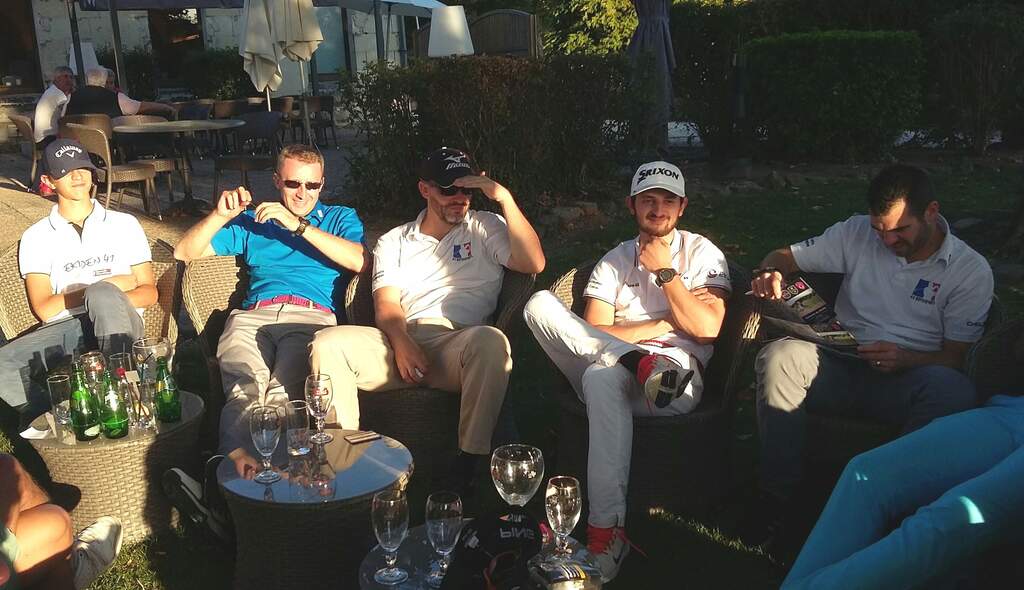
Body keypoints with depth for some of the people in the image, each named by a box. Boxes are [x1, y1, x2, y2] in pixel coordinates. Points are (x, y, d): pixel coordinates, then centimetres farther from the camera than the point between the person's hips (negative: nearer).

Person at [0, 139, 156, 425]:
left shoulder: (124, 224, 18)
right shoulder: (36, 237, 15)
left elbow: (149, 293, 10)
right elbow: (44, 309, 3)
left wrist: (105, 296, -10)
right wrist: (109, 287, -2)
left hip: (119, 326, 0)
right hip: (65, 330, 1)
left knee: (102, 294, -37)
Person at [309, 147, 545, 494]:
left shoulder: (486, 228, 20)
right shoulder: (393, 242, 23)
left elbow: (534, 264, 2)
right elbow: (386, 304, 7)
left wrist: (504, 198, -3)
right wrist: (401, 343, -15)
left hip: (458, 347, -2)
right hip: (400, 343, 2)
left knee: (491, 340, -37)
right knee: (328, 343, -24)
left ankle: (469, 463, -30)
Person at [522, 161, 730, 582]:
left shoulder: (702, 253, 15)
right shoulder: (614, 261, 20)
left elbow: (706, 328, 0)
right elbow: (593, 332, 6)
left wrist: (664, 271, -1)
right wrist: (663, 324, 1)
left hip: (679, 377, -3)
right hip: (620, 364, 3)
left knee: (603, 375, -39)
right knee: (540, 304, -18)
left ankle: (607, 530, -39)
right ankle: (639, 361, -28)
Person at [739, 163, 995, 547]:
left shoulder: (971, 270, 2)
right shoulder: (856, 233, 7)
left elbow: (955, 357, 1)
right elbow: (785, 256, 12)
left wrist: (906, 359, -21)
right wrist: (770, 272, -14)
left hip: (905, 380, -1)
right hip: (841, 368, 2)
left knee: (953, 389, -36)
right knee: (779, 357, -31)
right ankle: (776, 493, -21)